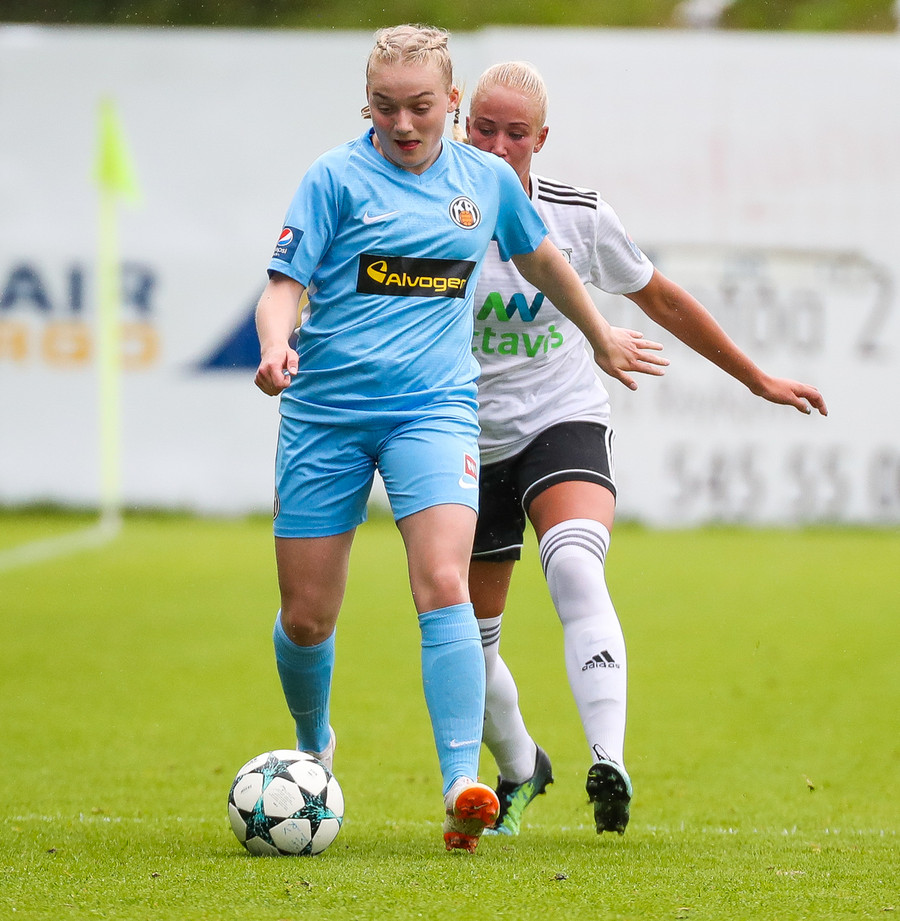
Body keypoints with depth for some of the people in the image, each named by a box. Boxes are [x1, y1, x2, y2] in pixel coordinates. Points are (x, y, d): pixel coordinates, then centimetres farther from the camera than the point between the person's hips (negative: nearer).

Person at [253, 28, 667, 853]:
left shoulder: (487, 180, 8)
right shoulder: (337, 178, -2)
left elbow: (540, 260, 26)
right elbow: (283, 285, -6)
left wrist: (603, 339, 39)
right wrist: (276, 348, -28)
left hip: (434, 406, 1)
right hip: (326, 410, 0)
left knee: (443, 585, -22)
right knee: (307, 617, 4)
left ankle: (463, 786, -27)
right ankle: (314, 746, 35)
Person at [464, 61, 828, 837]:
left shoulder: (577, 216, -5)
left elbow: (663, 300, 10)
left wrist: (758, 379, 16)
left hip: (563, 424, -1)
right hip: (468, 445, 2)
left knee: (575, 569, -33)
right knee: (468, 649, 9)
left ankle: (609, 763, -43)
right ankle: (520, 770, 41)